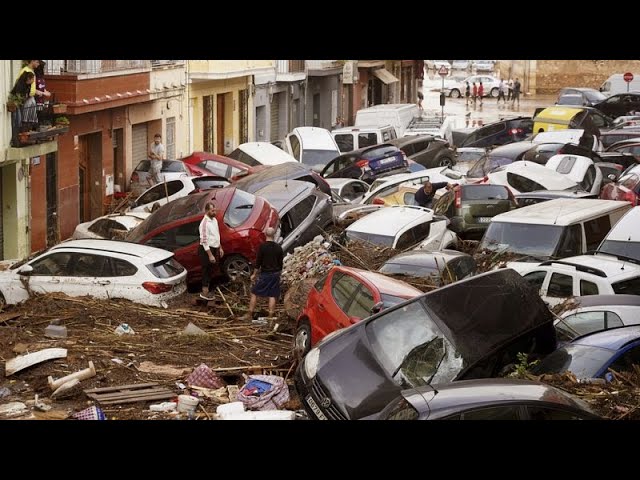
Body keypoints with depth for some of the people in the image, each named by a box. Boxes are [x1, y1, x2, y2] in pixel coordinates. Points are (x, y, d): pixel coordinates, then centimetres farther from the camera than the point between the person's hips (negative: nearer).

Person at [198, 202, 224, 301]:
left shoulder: (214, 220, 7)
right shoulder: (204, 223, -22)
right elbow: (204, 240, -24)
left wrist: (220, 248, 19)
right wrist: (210, 255, -24)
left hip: (214, 248, 9)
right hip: (206, 250, -9)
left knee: (209, 271, 15)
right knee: (206, 271, -2)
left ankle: (206, 291, 25)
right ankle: (204, 293, 6)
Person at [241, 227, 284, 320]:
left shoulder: (262, 247, -12)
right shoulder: (278, 247, -1)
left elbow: (258, 262, -9)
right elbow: (281, 262, 7)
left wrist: (254, 274, 1)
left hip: (265, 274, -3)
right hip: (275, 274, 3)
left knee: (254, 293, 6)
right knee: (272, 295, 7)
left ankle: (250, 314, 6)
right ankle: (271, 315, 7)